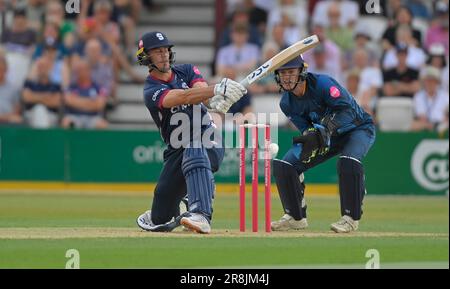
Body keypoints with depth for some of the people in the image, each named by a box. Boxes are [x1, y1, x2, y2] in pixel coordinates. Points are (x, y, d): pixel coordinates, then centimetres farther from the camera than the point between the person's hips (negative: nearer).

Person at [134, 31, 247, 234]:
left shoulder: (187, 71, 6)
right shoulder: (151, 91, -8)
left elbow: (200, 89, -16)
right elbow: (183, 97, -27)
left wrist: (214, 99, -42)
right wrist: (217, 89, -44)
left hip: (209, 145, 0)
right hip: (177, 151, 0)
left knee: (194, 151, -39)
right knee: (160, 221, 0)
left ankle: (201, 216, -53)